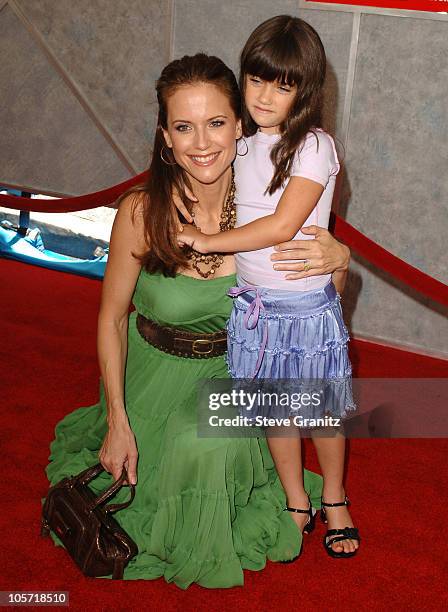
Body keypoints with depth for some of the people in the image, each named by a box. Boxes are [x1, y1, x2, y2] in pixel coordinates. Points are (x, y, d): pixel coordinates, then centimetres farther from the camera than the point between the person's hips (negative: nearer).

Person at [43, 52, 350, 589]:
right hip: (155, 369, -1)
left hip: (231, 369, 1)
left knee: (209, 445, -26)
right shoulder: (141, 212, -23)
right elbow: (111, 318, -9)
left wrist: (338, 259, -27)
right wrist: (118, 422, -11)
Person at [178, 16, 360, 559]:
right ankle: (297, 505, 35)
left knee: (322, 411, 12)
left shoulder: (314, 147, -15)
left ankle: (334, 500, 36)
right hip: (253, 304, 5)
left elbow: (281, 226, -22)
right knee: (275, 411, 16)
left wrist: (207, 241, -18)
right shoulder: (241, 144, 2)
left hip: (308, 305, -5)